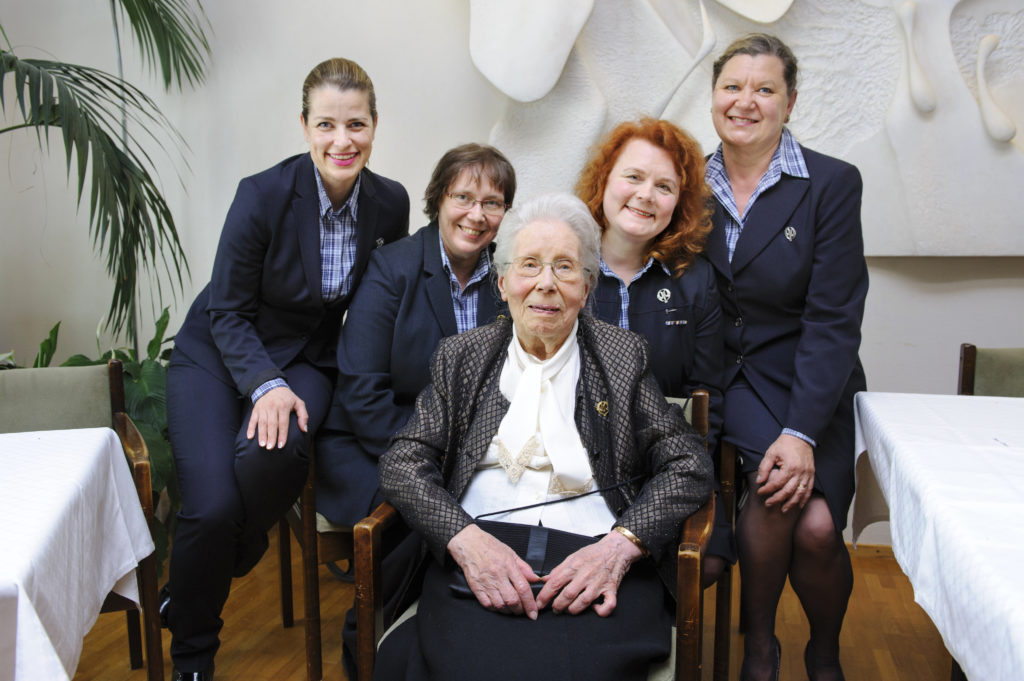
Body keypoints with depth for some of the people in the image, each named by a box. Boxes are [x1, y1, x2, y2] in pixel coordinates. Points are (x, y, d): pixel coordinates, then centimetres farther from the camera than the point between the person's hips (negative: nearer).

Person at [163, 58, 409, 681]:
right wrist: (266, 385, -27)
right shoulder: (264, 195, -19)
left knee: (271, 450, -33)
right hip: (218, 355, -2)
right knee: (213, 506, -21)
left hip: (307, 359, 2)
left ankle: (230, 564, 2)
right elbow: (228, 312, -12)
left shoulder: (390, 203, -9)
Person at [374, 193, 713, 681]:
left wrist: (620, 545, -12)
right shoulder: (460, 357, 16)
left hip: (595, 558, 0)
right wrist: (464, 538, -12)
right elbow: (403, 463, 8)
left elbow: (689, 465, 6)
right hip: (477, 561, 1)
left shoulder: (624, 355, 12)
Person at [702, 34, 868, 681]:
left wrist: (802, 433, -21)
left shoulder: (832, 183, -5)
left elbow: (834, 320, -11)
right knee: (781, 490, -26)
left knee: (817, 529, -19)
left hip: (811, 385, -1)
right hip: (724, 379, 1)